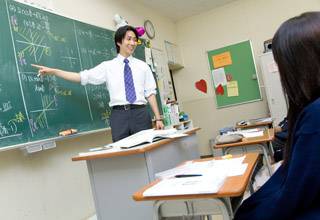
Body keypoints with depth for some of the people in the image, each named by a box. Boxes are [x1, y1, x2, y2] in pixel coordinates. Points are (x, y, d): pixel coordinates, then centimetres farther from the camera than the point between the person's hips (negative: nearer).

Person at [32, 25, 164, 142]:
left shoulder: (143, 66, 11)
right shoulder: (108, 66, 8)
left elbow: (150, 93, 8)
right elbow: (82, 77, 4)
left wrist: (158, 118, 2)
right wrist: (52, 71, -2)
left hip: (140, 113, 1)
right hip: (119, 115, -1)